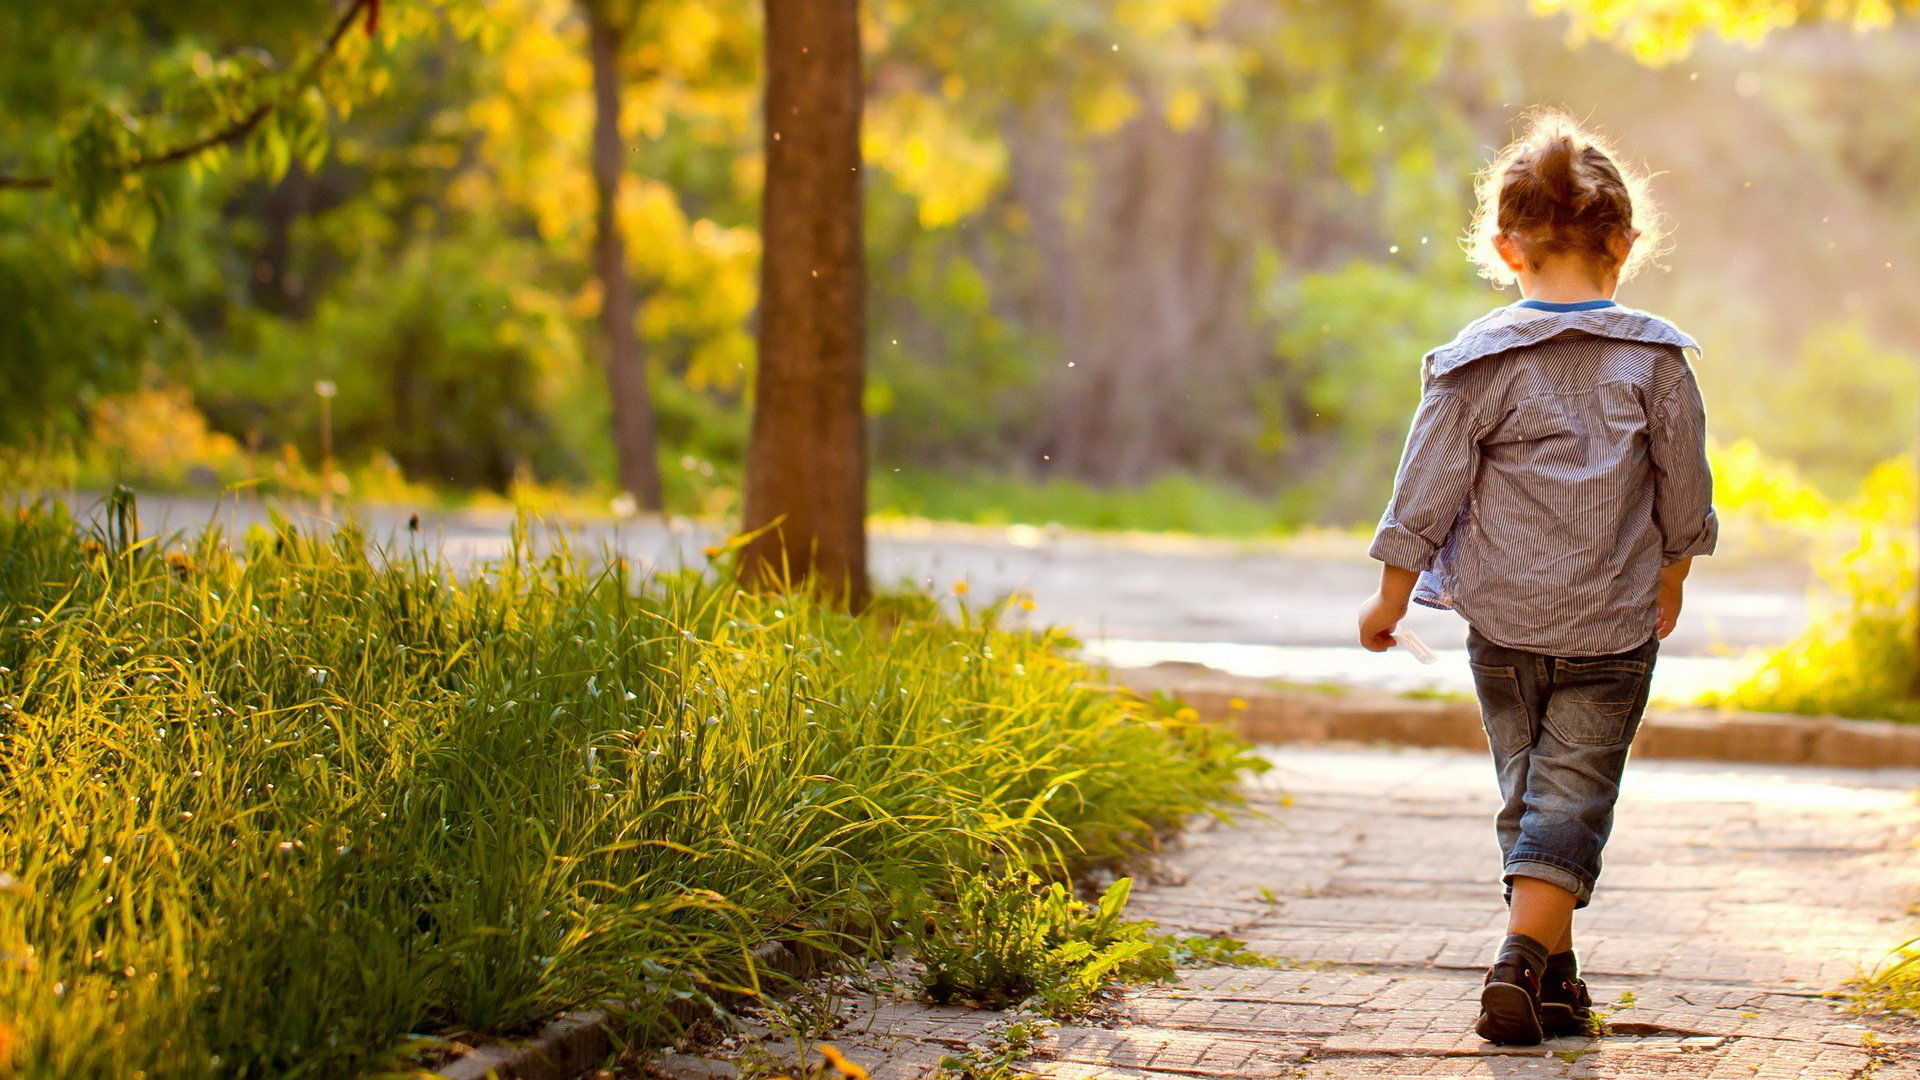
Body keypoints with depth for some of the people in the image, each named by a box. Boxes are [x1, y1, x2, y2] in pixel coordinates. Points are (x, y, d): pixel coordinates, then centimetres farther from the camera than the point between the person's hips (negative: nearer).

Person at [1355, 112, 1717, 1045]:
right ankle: (1524, 957, -16)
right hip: (1614, 626, -1)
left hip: (1501, 621, 1)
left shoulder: (1475, 362, -6)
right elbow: (1685, 496, 3)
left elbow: (1425, 494, -4)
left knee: (1528, 792, 15)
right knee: (1573, 797, 1)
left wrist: (1391, 598, 8)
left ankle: (1554, 972, 19)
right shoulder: (1655, 358, -5)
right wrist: (1670, 582, 20)